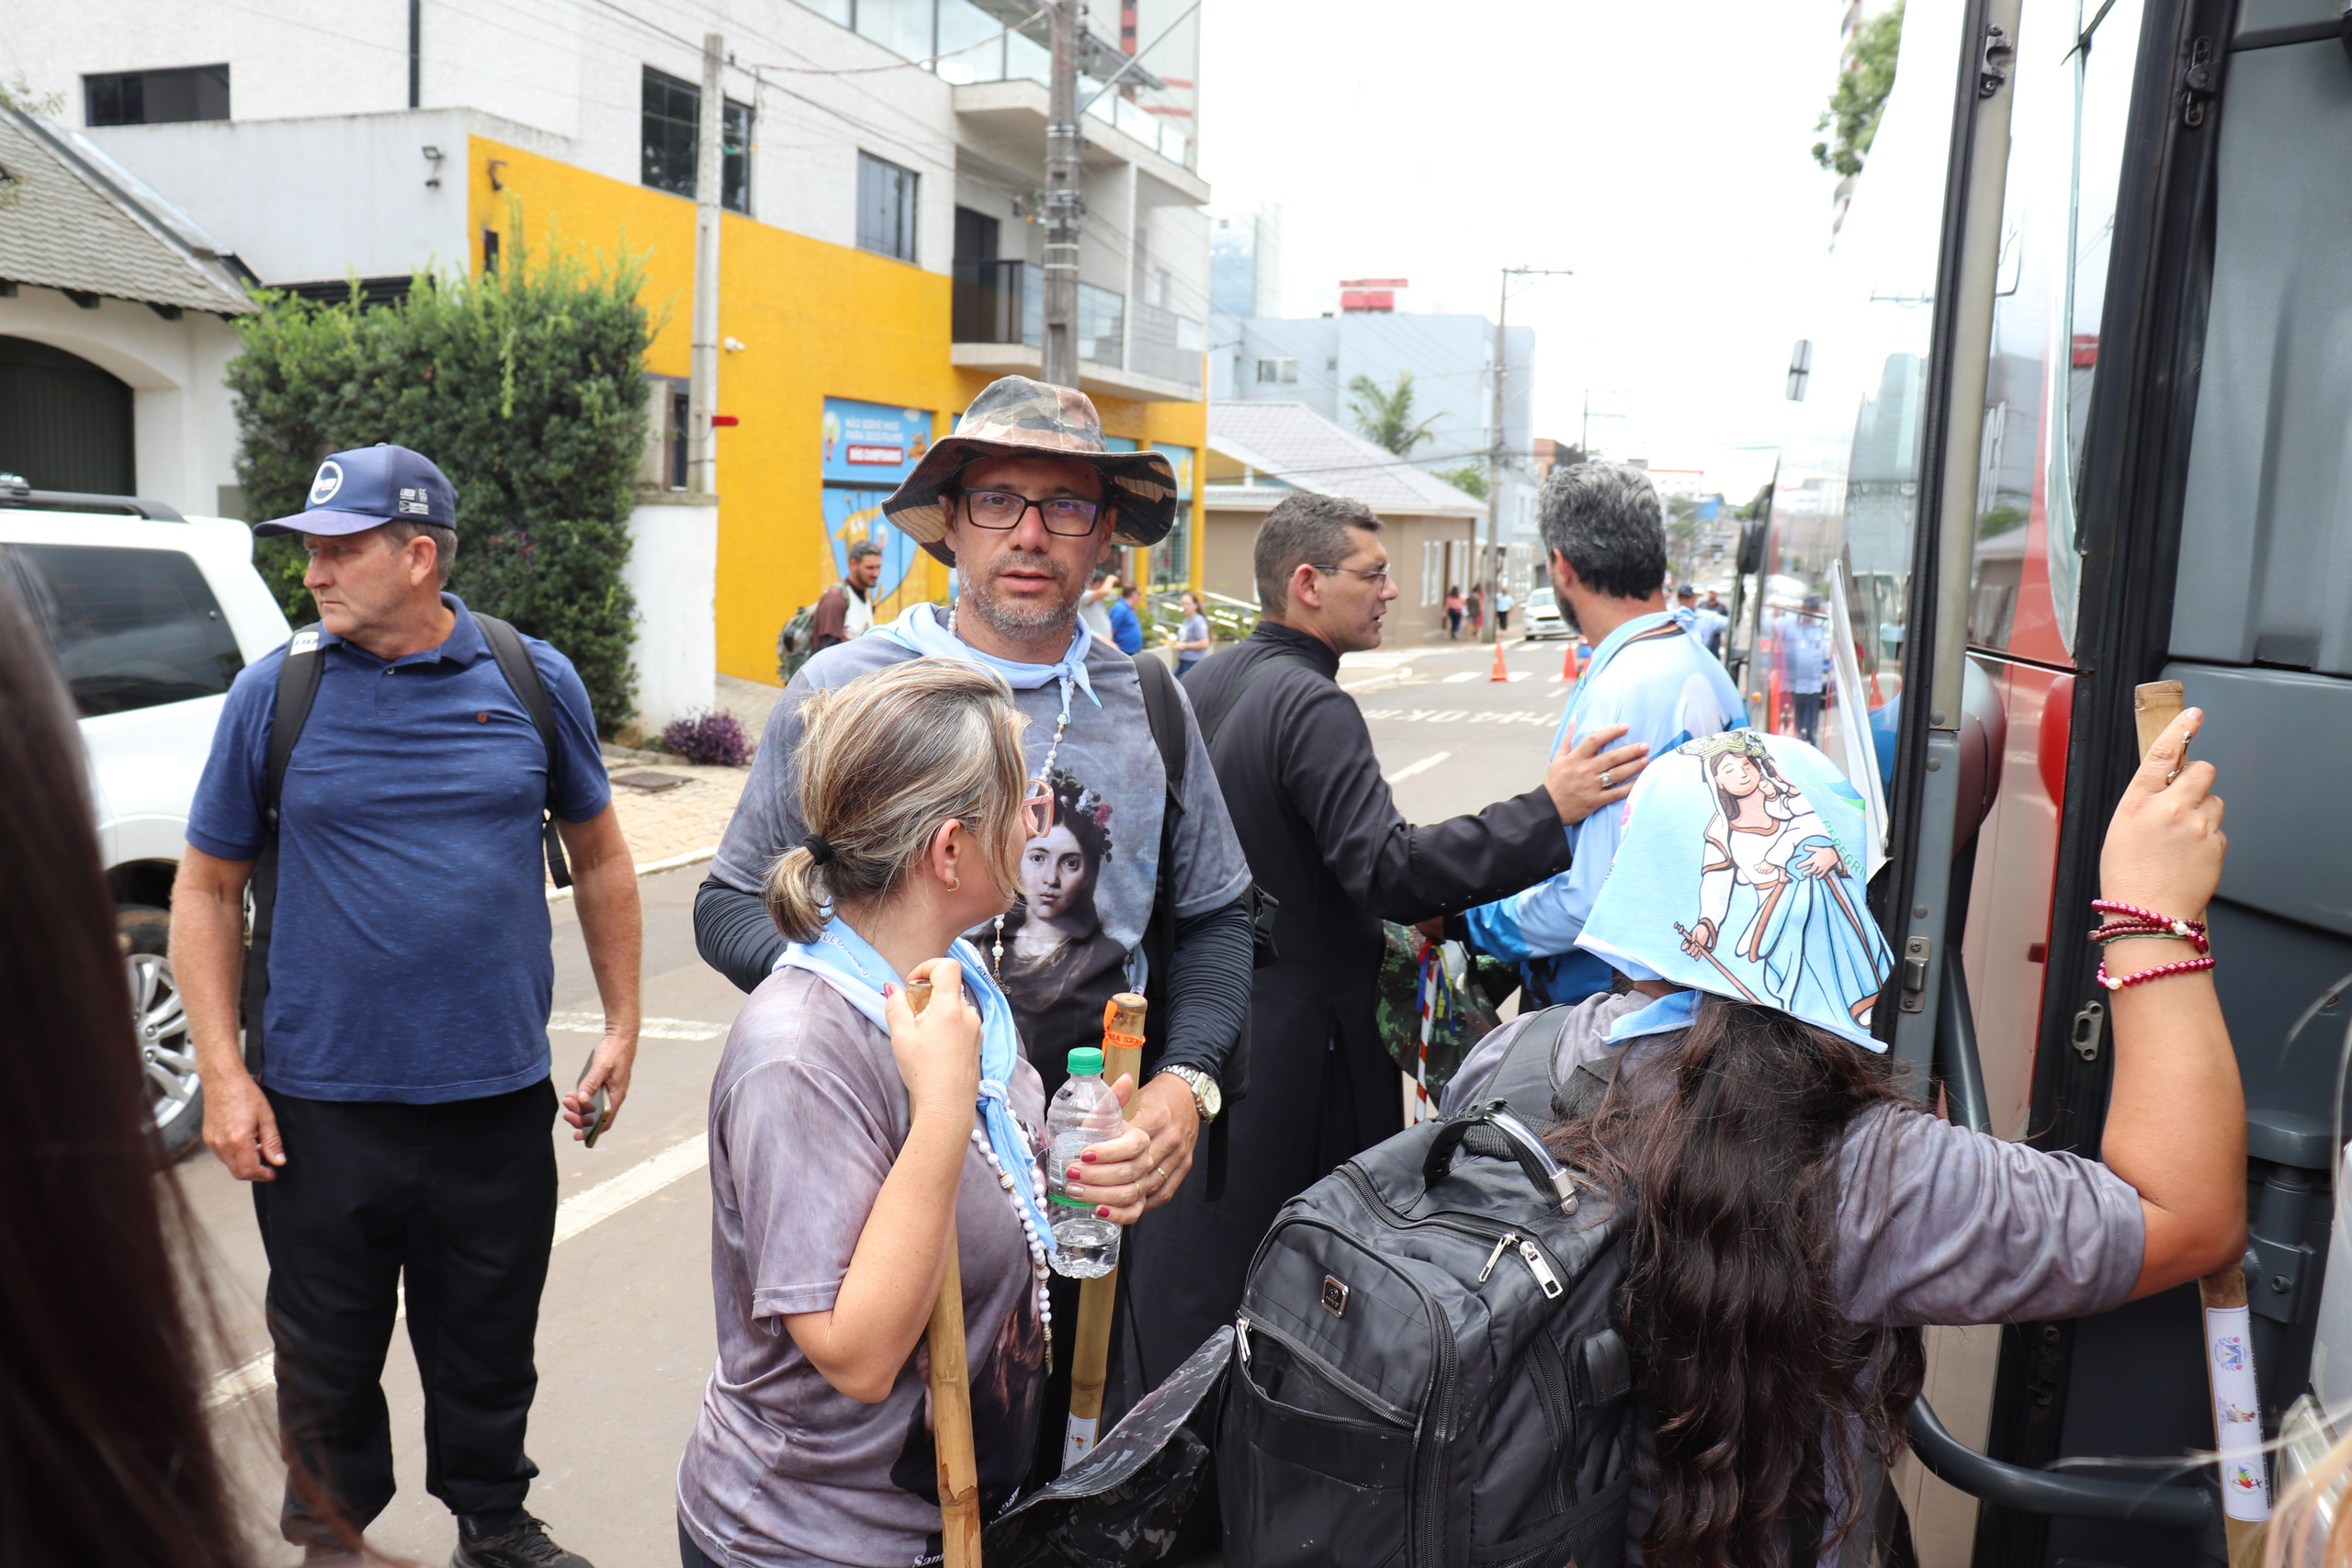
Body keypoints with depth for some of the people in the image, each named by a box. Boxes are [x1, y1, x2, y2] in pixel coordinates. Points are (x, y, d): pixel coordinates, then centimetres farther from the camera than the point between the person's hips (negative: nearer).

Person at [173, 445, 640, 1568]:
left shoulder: (535, 680, -1)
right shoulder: (275, 692, -3)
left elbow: (599, 857, 9)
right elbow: (207, 889, 3)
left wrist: (622, 1024, 6)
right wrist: (222, 1073, -5)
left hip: (497, 1096, 1)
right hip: (321, 1105, 0)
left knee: (489, 1346, 16)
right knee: (327, 1357, 15)